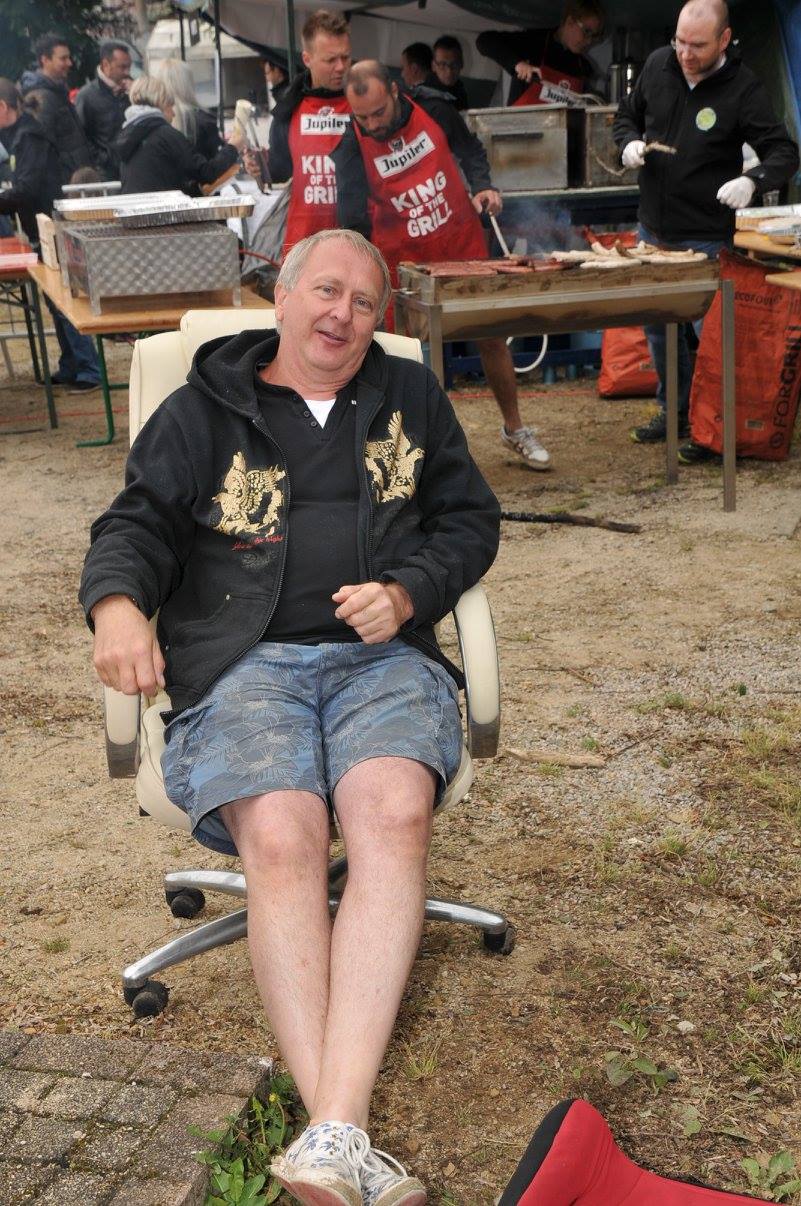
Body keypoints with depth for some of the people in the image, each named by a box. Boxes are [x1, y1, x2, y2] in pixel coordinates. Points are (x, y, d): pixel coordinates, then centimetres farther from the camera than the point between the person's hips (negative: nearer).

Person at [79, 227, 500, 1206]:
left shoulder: (410, 397, 23)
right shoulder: (205, 409, 18)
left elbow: (469, 519, 20)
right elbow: (137, 524, 10)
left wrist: (406, 593, -1)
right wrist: (117, 605, -14)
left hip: (382, 654, 1)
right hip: (244, 662, -1)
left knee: (395, 813, -32)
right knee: (280, 835, -31)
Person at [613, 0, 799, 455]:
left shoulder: (743, 88, -15)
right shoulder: (658, 65, -1)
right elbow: (627, 115, 14)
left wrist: (752, 181, -37)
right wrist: (631, 142, -9)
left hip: (706, 238, -6)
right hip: (653, 229, 6)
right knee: (658, 325, 15)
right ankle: (674, 412, 32)